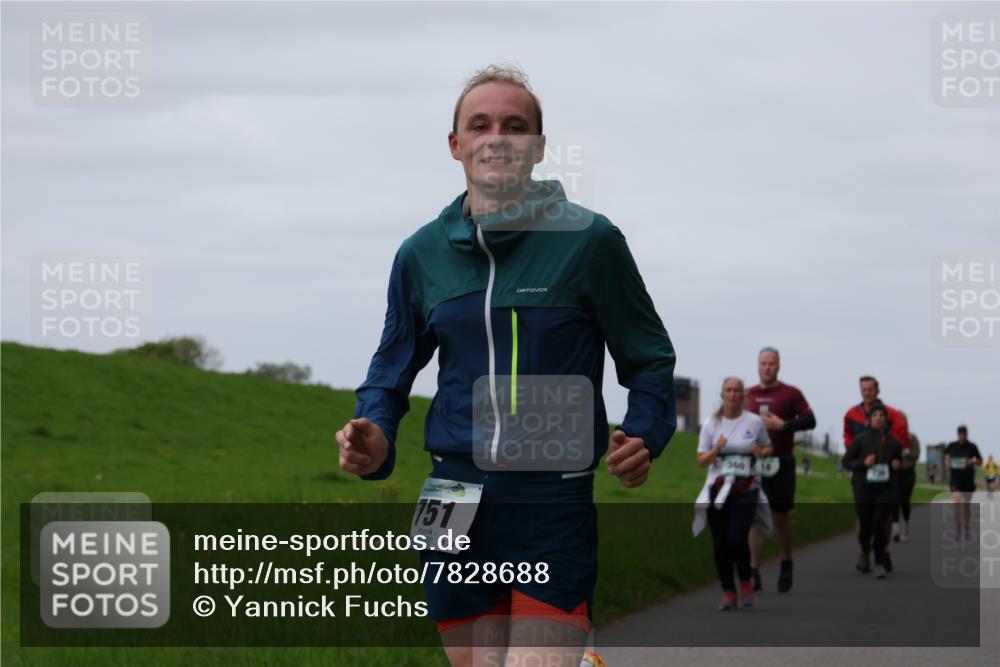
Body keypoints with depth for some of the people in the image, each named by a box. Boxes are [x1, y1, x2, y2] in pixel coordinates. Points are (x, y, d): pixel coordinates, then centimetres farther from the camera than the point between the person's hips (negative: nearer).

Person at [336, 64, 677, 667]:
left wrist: (643, 436, -11)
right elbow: (394, 368, 21)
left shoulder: (588, 240, -1)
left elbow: (649, 357, 7)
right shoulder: (421, 254, 10)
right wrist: (375, 441, 1)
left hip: (555, 504, -4)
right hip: (457, 500, 4)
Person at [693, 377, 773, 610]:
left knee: (737, 539, -16)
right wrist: (716, 449, -16)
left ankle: (745, 582, 10)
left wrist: (762, 452, -6)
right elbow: (701, 461, 3)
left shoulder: (754, 422, 2)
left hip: (746, 490, -2)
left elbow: (769, 447, 17)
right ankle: (728, 592, 15)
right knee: (720, 544, 0)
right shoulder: (711, 425, 4)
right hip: (718, 490, 2)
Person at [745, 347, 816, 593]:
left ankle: (786, 564, 28)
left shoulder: (790, 394, 0)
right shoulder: (748, 395, 10)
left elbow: (810, 421, -5)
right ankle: (754, 572, -6)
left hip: (781, 463, -2)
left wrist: (782, 425, -16)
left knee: (780, 517, 7)